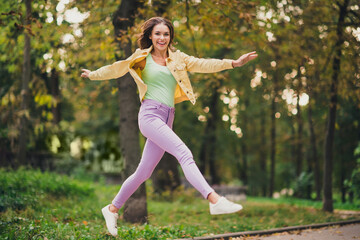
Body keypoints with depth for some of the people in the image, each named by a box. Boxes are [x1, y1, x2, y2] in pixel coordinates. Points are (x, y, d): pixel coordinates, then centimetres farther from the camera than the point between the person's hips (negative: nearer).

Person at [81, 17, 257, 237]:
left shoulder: (178, 59, 18)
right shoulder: (143, 58, 9)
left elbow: (204, 65, 7)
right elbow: (117, 69, 20)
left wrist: (233, 63, -3)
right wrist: (93, 75, 27)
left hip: (167, 119, 5)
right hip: (150, 115, -5)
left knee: (143, 173, 10)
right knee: (184, 154, -23)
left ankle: (112, 209, 26)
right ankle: (215, 200, -36)